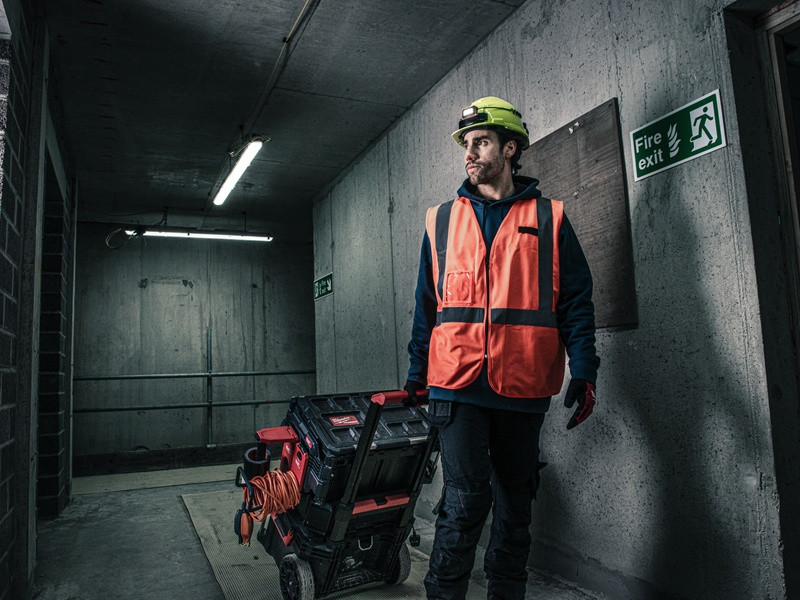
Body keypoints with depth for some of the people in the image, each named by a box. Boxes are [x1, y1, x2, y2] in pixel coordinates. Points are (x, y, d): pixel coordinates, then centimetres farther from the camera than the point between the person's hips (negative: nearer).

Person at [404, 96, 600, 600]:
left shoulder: (549, 218, 6)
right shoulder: (442, 220, 11)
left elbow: (577, 301, 3)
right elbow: (427, 304, 12)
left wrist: (583, 372, -7)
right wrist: (416, 374, 10)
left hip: (523, 388, 1)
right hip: (458, 384, 0)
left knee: (515, 506, 14)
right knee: (464, 502, -5)